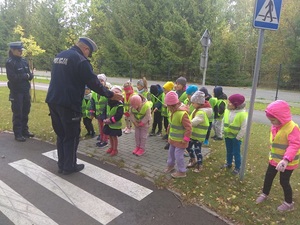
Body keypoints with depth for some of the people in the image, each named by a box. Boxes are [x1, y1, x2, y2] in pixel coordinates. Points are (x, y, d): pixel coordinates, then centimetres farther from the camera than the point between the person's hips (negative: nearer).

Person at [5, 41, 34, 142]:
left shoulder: (24, 61, 9)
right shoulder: (9, 62, -10)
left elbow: (30, 75, 9)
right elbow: (12, 77, -19)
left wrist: (29, 75, -12)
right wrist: (25, 76, -11)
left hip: (26, 90, 6)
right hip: (16, 92, -6)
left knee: (25, 112, 12)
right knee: (17, 113, -1)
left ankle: (25, 130, 25)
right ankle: (18, 134, 8)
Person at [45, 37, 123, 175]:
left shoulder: (59, 56, 16)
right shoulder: (80, 60, -13)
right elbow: (94, 83, -14)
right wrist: (110, 95, -3)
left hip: (53, 101, 9)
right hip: (68, 103, -8)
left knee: (61, 134, 18)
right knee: (72, 135, 6)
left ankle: (62, 164, 27)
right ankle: (69, 166, 16)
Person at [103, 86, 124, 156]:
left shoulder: (120, 105, -19)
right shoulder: (108, 103, 1)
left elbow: (118, 115, -24)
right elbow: (105, 111, 7)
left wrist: (111, 120, -24)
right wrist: (105, 119, -9)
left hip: (115, 124, -6)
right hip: (108, 123, 6)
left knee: (114, 137, 5)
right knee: (110, 136, 18)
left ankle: (115, 149, 23)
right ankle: (111, 147, 37)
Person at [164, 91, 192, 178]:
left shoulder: (182, 113, -32)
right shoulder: (174, 111, -3)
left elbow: (189, 128, -27)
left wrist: (185, 139, -21)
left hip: (180, 140, -9)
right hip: (173, 138, 9)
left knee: (178, 155, 1)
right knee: (171, 152, 22)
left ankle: (182, 172, 21)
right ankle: (170, 165, 45)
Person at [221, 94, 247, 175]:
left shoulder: (242, 113, -22)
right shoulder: (227, 110, -4)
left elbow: (244, 128, -19)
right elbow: (224, 121, 10)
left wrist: (238, 137, -15)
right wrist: (224, 131, 6)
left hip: (236, 137, -6)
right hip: (227, 136, 6)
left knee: (236, 153, 7)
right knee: (229, 151, 21)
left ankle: (237, 167, 25)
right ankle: (228, 163, 41)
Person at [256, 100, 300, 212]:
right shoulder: (274, 126, -2)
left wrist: (286, 159, -47)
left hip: (287, 162, -7)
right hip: (274, 159, 7)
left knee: (284, 181, 7)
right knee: (268, 177, 18)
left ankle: (289, 203, 30)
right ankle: (264, 194, 41)